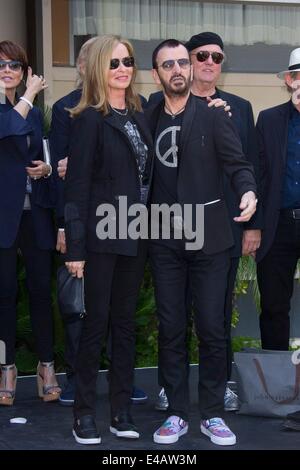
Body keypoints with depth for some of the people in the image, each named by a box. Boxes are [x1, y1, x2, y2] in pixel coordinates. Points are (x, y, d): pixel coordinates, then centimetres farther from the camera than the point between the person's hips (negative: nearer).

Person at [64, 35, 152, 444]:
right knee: (96, 322, -1)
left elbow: (147, 174, 13)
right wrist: (76, 246, -14)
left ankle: (122, 410, 17)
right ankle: (84, 412, 9)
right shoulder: (90, 119, -6)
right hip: (102, 235, -5)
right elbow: (77, 183, -10)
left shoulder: (139, 116, 11)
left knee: (125, 322, 9)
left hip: (135, 235, 6)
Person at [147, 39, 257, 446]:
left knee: (212, 327, 0)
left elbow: (237, 164, -6)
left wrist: (248, 191, -26)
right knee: (170, 328, 6)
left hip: (208, 236, -2)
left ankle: (212, 414, 12)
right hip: (165, 240, 3)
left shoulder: (213, 115, -1)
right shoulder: (148, 120, 8)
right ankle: (177, 413, 15)